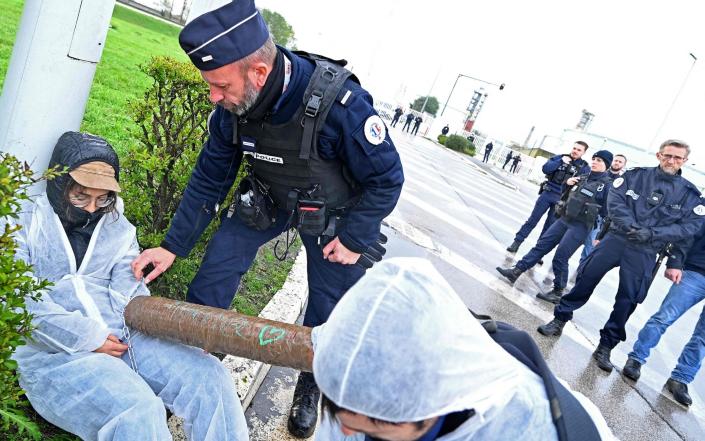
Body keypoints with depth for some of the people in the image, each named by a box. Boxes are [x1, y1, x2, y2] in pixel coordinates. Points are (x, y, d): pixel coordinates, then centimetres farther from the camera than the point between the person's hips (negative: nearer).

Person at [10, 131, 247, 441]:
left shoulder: (117, 227, 19)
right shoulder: (23, 224, 7)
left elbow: (129, 292, 5)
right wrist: (89, 338, -13)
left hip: (123, 338, 4)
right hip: (53, 354, -4)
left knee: (208, 375, -19)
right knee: (138, 412, -31)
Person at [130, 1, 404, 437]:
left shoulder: (341, 104, -38)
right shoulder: (233, 106, -21)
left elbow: (387, 180, -22)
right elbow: (209, 178, -6)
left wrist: (354, 239, -17)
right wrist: (173, 246, -5)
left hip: (335, 213, -3)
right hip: (267, 199, 4)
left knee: (328, 309, 4)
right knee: (216, 269, -4)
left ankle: (310, 386, 32)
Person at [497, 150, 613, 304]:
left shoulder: (607, 185, -8)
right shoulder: (583, 178, 11)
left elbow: (606, 212, -10)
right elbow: (566, 195, 21)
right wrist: (567, 183, 1)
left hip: (580, 227, -7)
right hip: (564, 219, 7)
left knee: (560, 258, -6)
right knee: (542, 245, 4)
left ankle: (558, 293, 9)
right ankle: (516, 271, 7)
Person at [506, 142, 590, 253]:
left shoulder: (584, 167, 2)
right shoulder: (559, 157, 5)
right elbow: (545, 168, -8)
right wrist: (561, 161, -15)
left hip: (561, 200, 0)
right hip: (547, 194, 0)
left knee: (549, 227, 7)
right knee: (532, 220, 2)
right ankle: (517, 242, 8)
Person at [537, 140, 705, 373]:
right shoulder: (635, 176, 2)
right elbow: (615, 200, -8)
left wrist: (652, 233, -18)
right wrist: (630, 226, -23)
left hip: (645, 253, 0)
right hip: (616, 238, 0)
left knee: (627, 300, 3)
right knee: (586, 279, 1)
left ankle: (605, 347, 16)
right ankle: (560, 320, 17)